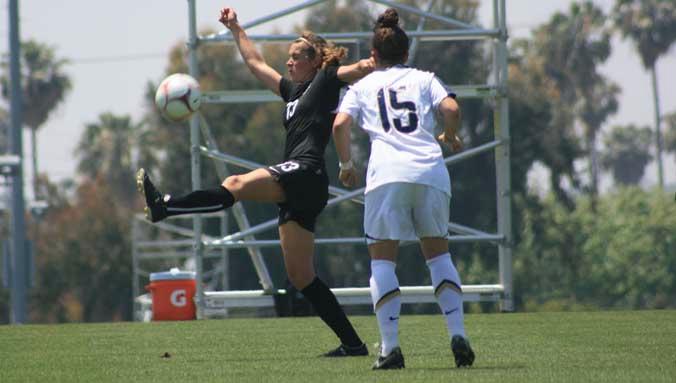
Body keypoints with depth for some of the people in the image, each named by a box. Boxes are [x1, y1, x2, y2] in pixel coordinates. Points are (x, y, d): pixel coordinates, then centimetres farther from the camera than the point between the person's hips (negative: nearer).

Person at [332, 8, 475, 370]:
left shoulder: (362, 86, 17)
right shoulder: (424, 79, 19)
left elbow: (340, 125, 1)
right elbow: (451, 109, 2)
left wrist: (346, 164, 14)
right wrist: (450, 137, 21)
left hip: (387, 174, -2)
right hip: (431, 171, 2)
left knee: (382, 259, 2)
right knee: (438, 252, 15)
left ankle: (390, 347, -11)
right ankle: (458, 335, 2)